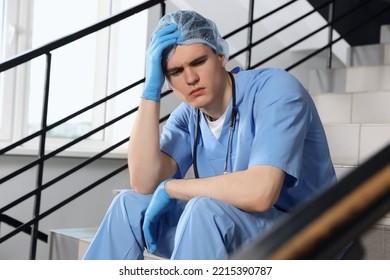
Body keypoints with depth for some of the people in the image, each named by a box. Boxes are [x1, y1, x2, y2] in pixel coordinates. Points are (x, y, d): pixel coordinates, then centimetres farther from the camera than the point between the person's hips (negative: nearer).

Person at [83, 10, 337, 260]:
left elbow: (259, 193, -33)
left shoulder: (274, 89, -19)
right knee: (131, 204, -1)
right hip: (232, 242, 6)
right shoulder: (188, 116, 1)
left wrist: (170, 187, -18)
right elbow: (144, 183, -12)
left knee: (204, 210, -32)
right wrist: (151, 88, -15)